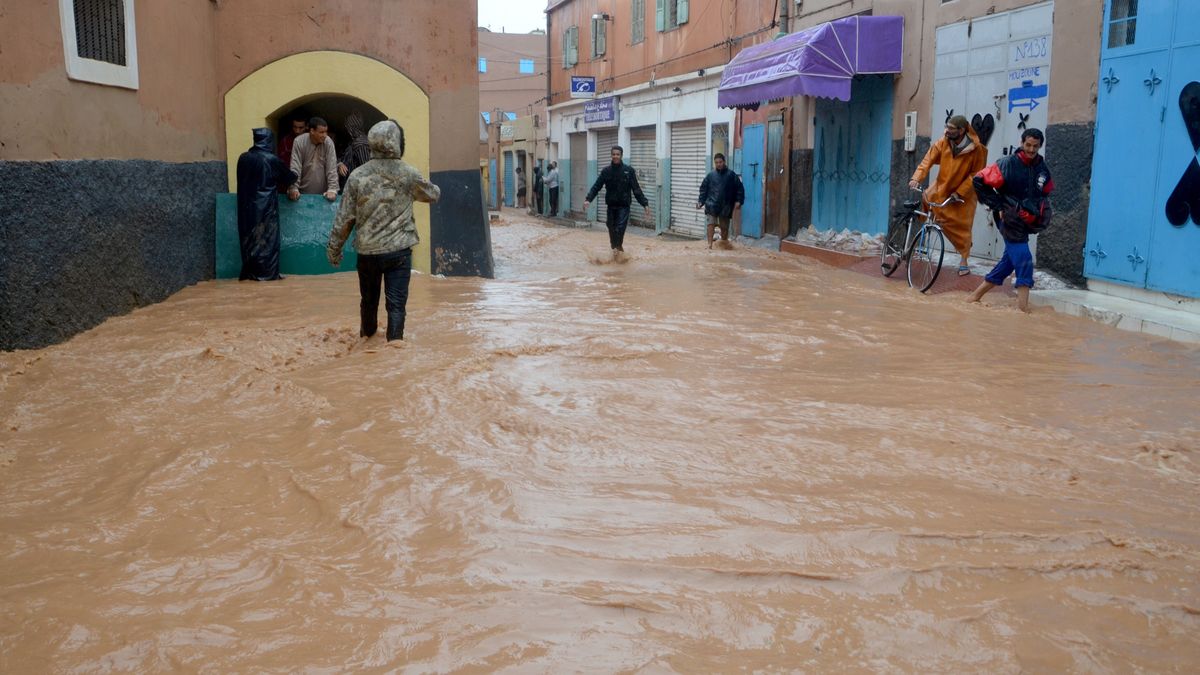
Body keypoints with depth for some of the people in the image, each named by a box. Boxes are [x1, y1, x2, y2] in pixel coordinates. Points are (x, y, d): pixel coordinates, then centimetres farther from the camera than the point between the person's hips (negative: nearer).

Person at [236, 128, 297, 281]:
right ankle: (266, 273, 2)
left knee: (249, 237, 11)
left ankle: (249, 272, 14)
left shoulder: (243, 158, 3)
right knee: (266, 238, 1)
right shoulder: (272, 159, -10)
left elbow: (243, 180, 15)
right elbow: (289, 177, 4)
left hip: (247, 204, 5)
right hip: (266, 205, -5)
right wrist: (294, 175, 26)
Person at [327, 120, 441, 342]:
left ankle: (367, 335, 43)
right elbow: (433, 195, 11)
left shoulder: (357, 176, -4)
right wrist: (434, 188, 35)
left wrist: (334, 249, 10)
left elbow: (344, 218, -1)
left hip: (367, 251, 3)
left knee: (369, 299, 22)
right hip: (399, 250, -3)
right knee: (396, 303, -1)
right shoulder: (408, 174, -7)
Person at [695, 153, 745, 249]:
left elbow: (739, 188, 2)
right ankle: (710, 244, -14)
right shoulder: (711, 175, 4)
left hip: (725, 206, 1)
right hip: (711, 205, 0)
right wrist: (700, 201, -2)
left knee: (724, 227, 11)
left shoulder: (731, 174, 1)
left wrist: (738, 201, -7)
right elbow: (703, 189, 7)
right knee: (711, 224, -14)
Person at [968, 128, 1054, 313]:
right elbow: (979, 181, -12)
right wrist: (997, 207, -11)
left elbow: (1045, 194, 24)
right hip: (1010, 220, -7)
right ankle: (1023, 306, -12)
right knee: (1023, 260, -14)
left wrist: (1041, 215, 8)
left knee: (1009, 261, 11)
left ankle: (976, 296, 22)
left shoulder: (1043, 168, 7)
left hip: (1026, 223, 7)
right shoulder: (1008, 163, -10)